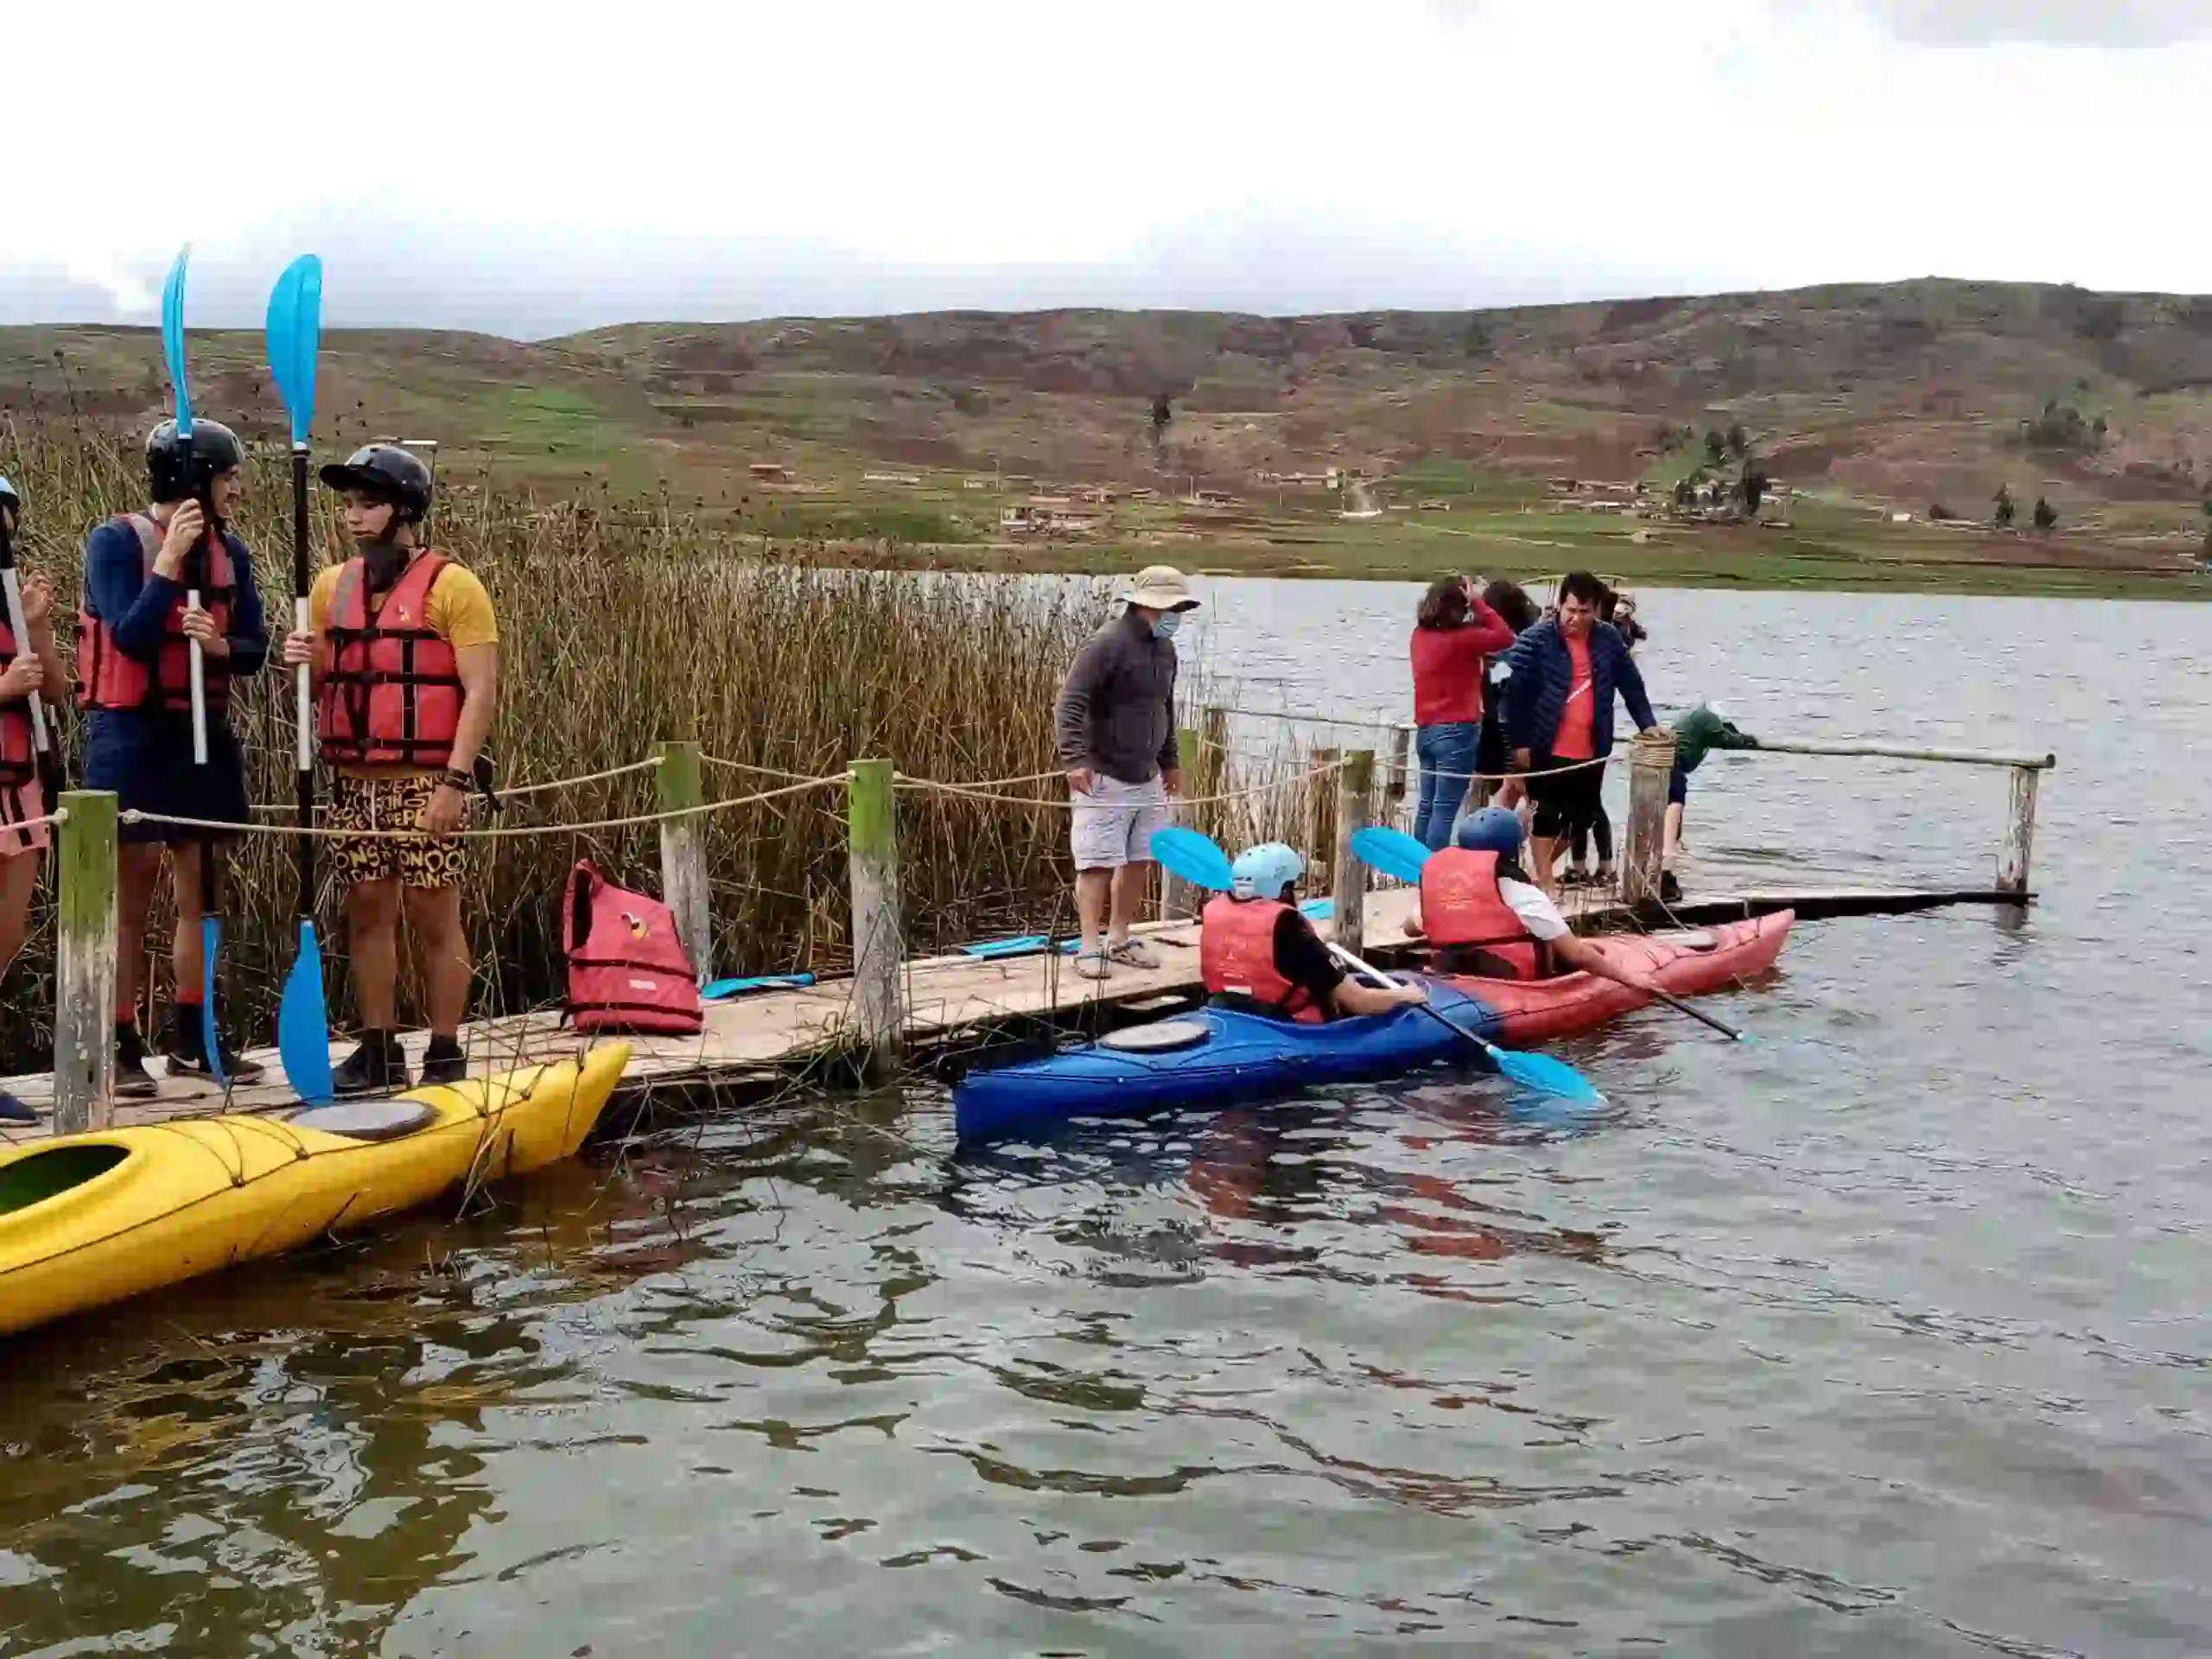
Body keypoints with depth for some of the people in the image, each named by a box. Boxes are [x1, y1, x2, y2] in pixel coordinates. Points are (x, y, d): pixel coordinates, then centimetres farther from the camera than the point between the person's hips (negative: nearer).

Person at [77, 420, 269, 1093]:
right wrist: (170, 558, -19)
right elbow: (129, 637, -17)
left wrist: (219, 643, -16)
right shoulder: (115, 542, -9)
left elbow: (254, 650, 6)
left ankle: (191, 1038, 20)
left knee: (199, 893, 10)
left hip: (204, 735, 6)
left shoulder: (229, 551, 6)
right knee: (129, 899, -1)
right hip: (133, 735, -6)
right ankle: (123, 1046, 5)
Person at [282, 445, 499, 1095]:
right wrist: (304, 664, -5)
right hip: (354, 782, 6)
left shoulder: (452, 585, -5)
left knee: (435, 919, -1)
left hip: (426, 784, -6)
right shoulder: (333, 585, 12)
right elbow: (323, 685, 19)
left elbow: (480, 690, -10)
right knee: (367, 914, 9)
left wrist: (454, 781, -17)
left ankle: (446, 1057, 7)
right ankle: (379, 1052, 18)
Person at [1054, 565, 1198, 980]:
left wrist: (1170, 761, 29)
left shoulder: (1164, 649, 12)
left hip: (1147, 778, 8)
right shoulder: (1108, 645, -15)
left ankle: (1118, 940, 23)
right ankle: (1089, 948, -2)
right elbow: (1069, 706, -21)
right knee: (1098, 863, -7)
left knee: (1140, 860, 11)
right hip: (1104, 778, -8)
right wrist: (1074, 760, -30)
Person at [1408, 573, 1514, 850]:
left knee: (1427, 805, 13)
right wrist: (1478, 602, -8)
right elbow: (1505, 637, -12)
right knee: (1445, 809, -6)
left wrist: (1473, 603, 9)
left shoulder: (1421, 635, 5)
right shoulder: (1460, 639, -16)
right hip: (1456, 732, -8)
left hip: (1426, 730, 8)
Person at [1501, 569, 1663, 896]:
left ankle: (1542, 867, 29)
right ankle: (1544, 880, 9)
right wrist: (1519, 743, -11)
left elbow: (1631, 684, 15)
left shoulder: (1608, 641, 6)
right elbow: (1517, 693, -9)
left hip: (1592, 750, 5)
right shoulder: (1535, 641, -8)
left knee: (1580, 815, 10)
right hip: (1547, 748, -5)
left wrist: (1647, 723, 7)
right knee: (1547, 814, 1)